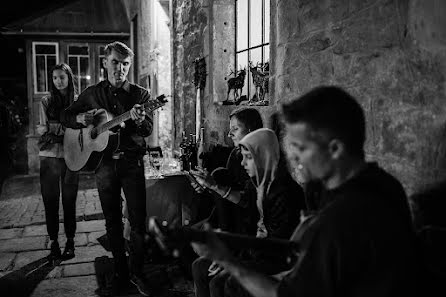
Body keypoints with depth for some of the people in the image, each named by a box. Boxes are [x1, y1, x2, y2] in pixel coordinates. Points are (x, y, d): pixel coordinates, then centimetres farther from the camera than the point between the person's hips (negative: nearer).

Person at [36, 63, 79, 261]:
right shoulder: (46, 102, 6)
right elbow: (41, 129, 1)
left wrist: (51, 128, -12)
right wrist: (67, 127, -13)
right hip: (49, 157, 1)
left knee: (69, 200, 4)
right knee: (50, 201, 4)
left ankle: (70, 241, 15)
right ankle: (53, 241, 15)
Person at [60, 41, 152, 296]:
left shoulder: (140, 94, 1)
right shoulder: (92, 93, 8)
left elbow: (148, 130, -9)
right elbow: (66, 116, 16)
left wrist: (139, 120, -32)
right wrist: (79, 118, -6)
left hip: (132, 162, -2)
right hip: (103, 162, 2)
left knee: (138, 221, -1)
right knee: (113, 221, 10)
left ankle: (137, 272, 15)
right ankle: (121, 272, 24)